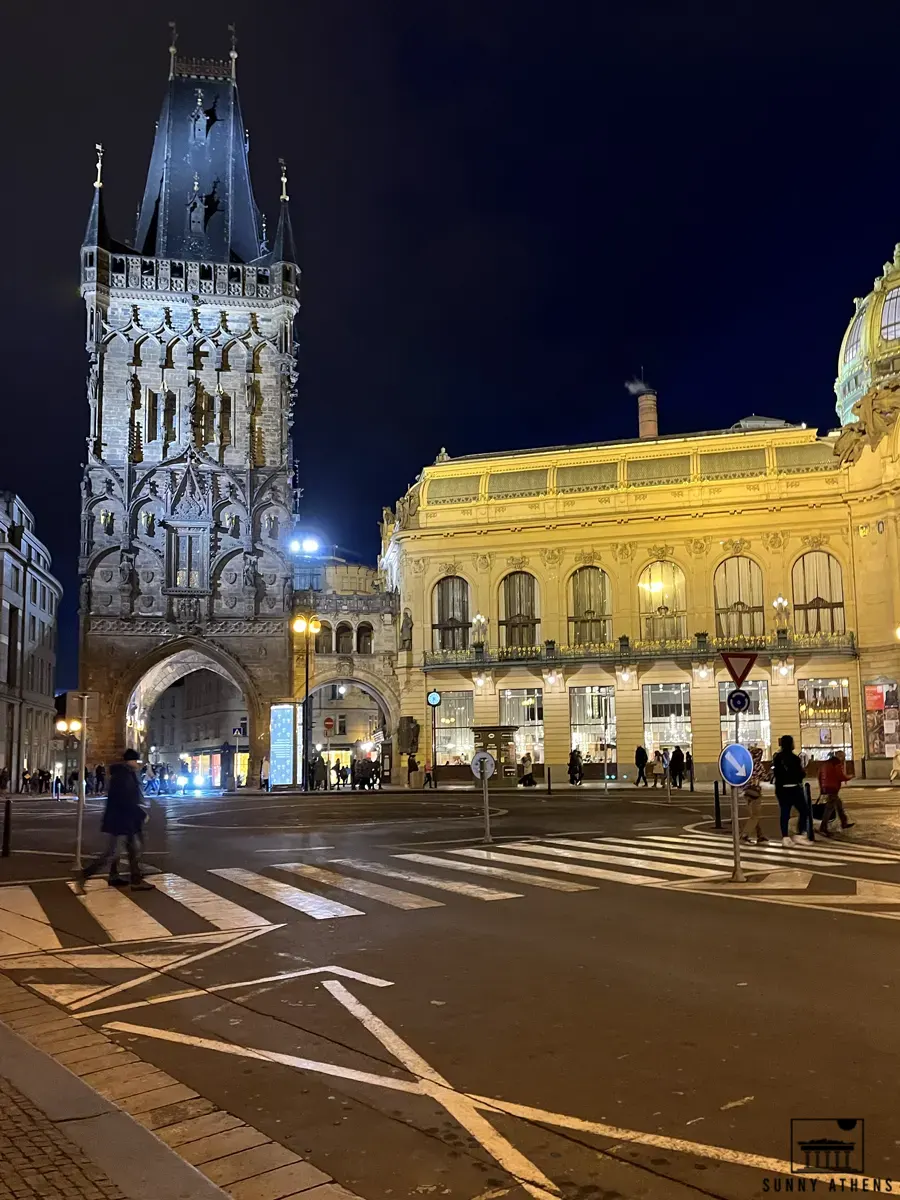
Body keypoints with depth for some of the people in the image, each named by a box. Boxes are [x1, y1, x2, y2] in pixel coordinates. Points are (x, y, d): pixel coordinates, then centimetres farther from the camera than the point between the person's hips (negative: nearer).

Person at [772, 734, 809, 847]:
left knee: (784, 813, 6)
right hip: (794, 788, -6)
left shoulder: (777, 758, 6)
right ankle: (798, 835, 1)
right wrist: (802, 770, 9)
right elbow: (800, 774, -11)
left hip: (781, 789, 6)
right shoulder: (794, 758, -13)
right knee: (803, 811, 5)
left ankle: (785, 838, 4)